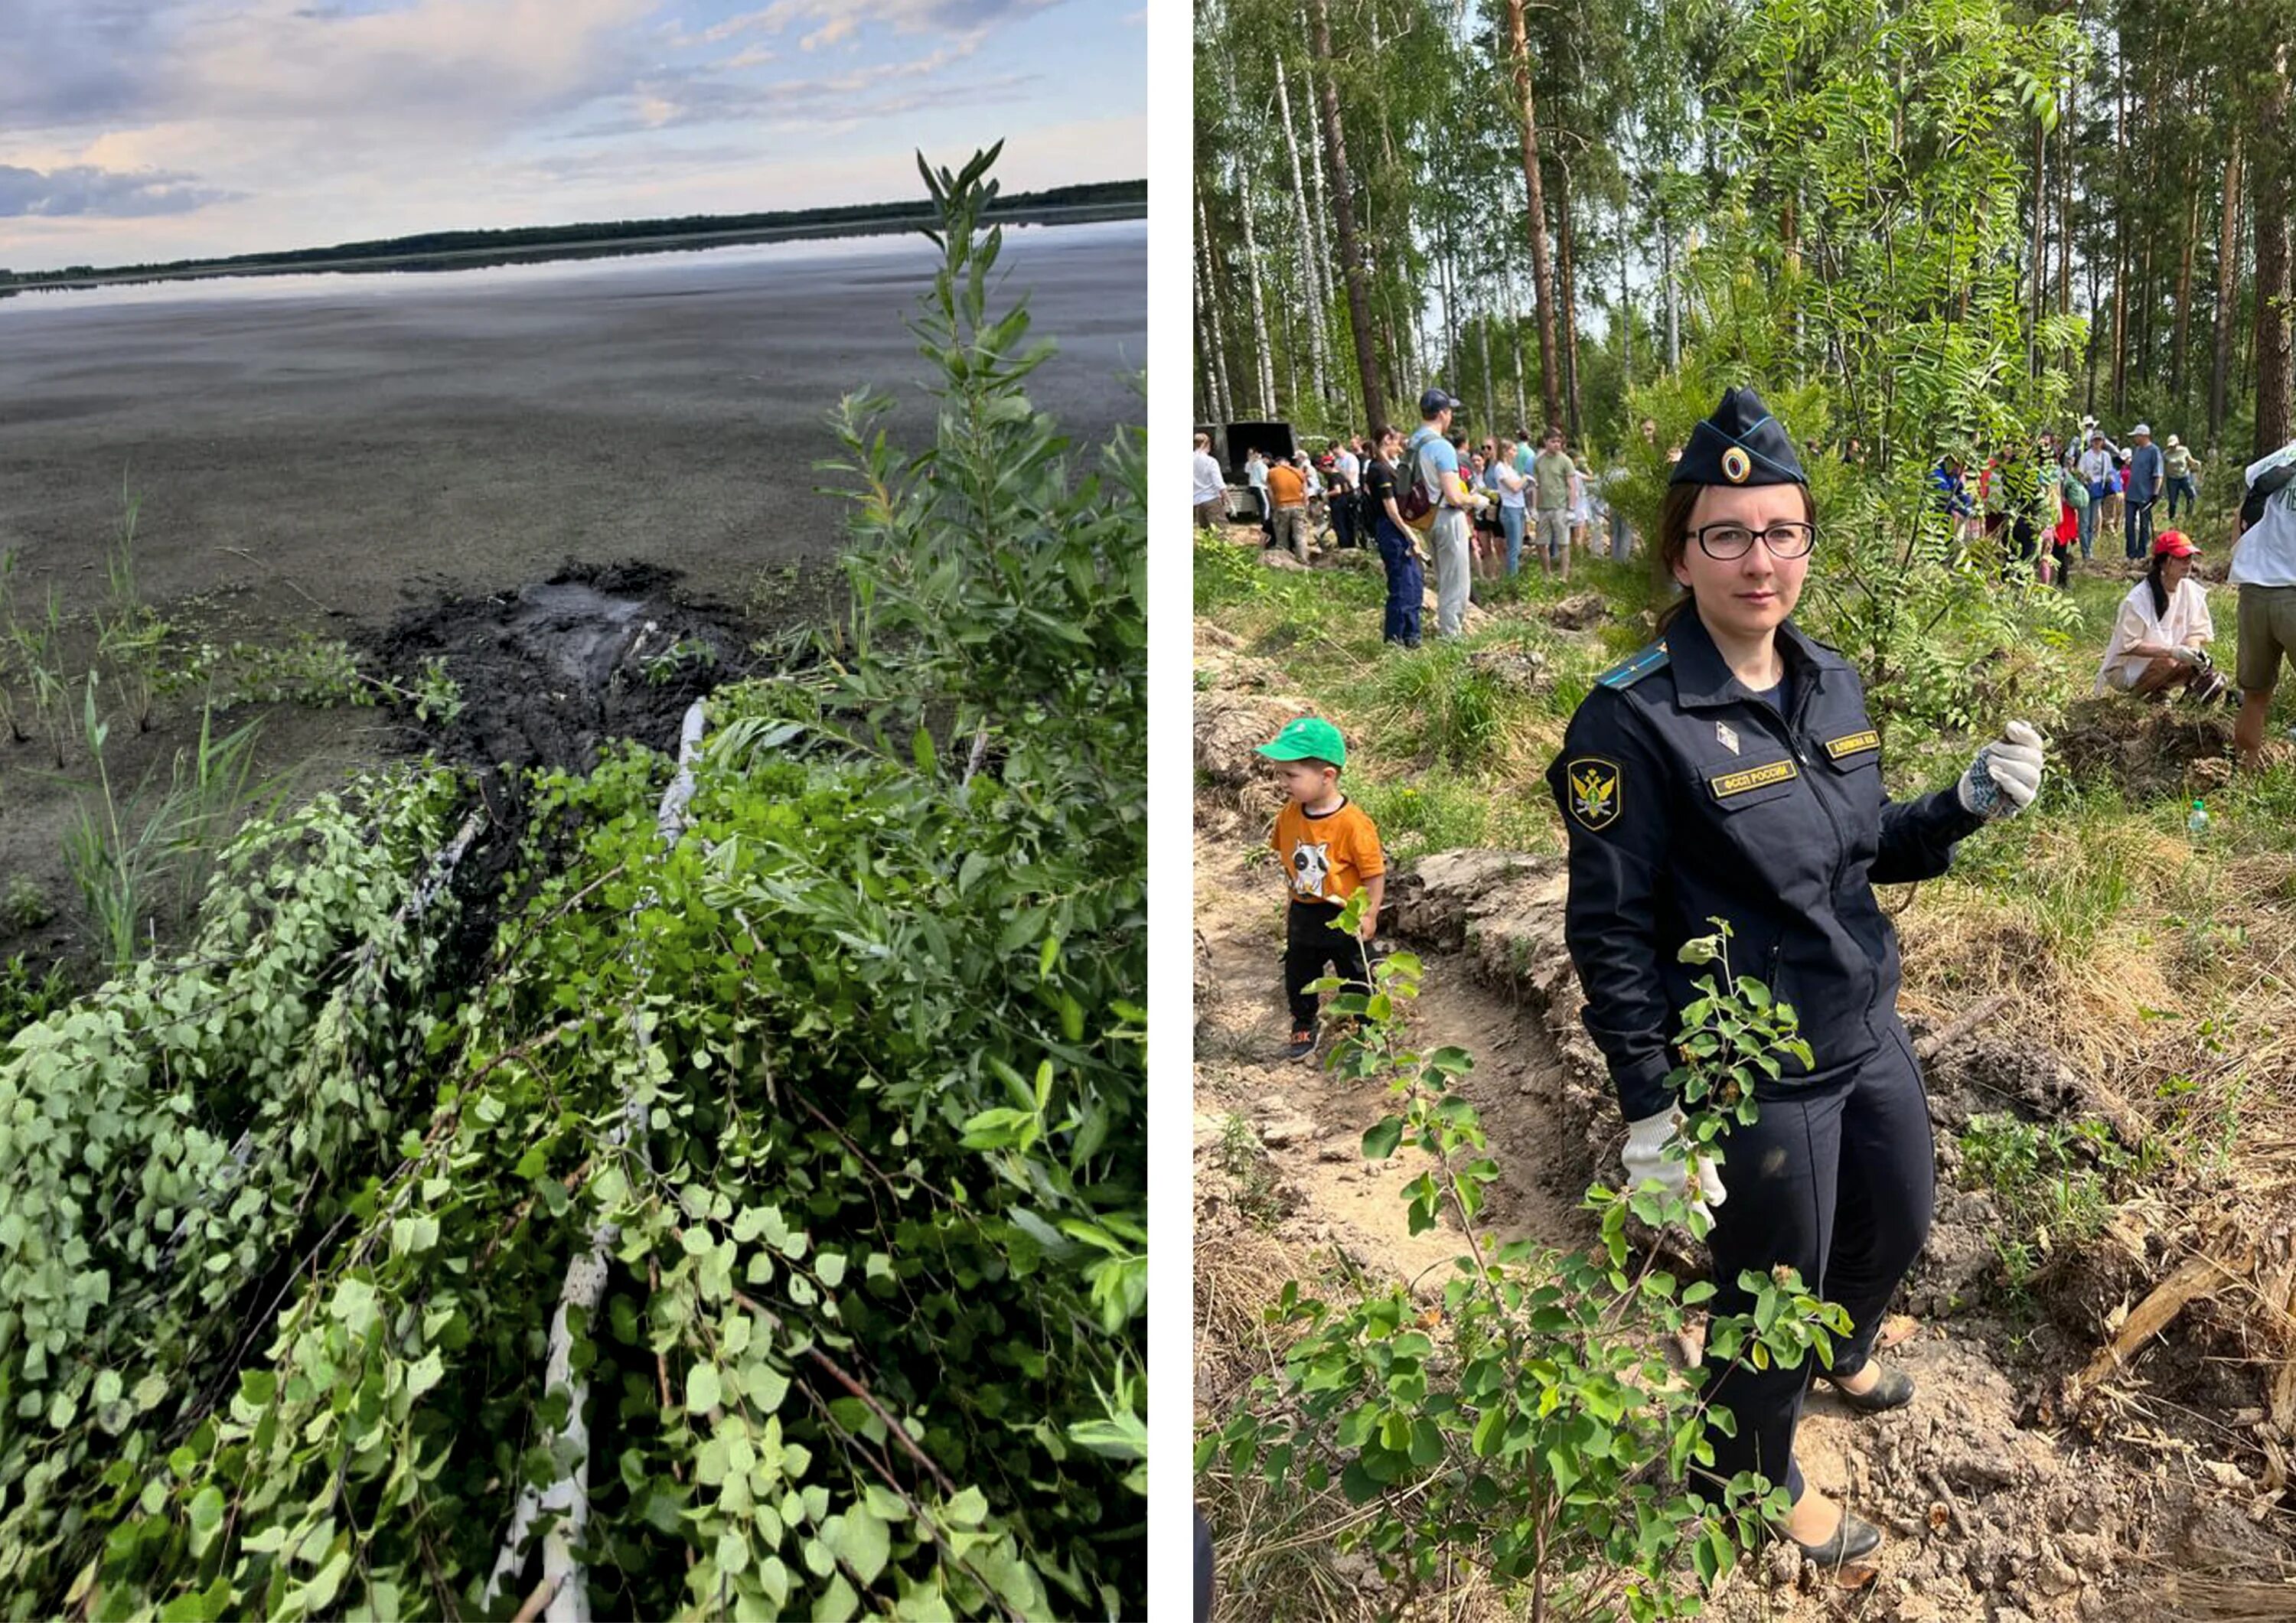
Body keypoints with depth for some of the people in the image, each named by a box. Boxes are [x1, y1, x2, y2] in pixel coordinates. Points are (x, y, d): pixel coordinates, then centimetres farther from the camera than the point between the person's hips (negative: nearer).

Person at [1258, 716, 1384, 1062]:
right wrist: (1291, 903, 13)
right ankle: (1303, 1028, 41)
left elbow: (1374, 873, -18)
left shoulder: (1353, 823, -27)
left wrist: (1369, 915, -16)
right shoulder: (1289, 815, -9)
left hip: (1345, 919, -5)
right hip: (1303, 915, 5)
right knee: (1298, 976, 19)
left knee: (1356, 979, 15)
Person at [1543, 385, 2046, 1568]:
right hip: (1751, 1075, -7)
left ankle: (1839, 1350, 62)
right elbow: (1610, 932, -19)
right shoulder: (1634, 719, -23)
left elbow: (1863, 849, 12)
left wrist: (1968, 805, -7)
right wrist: (1652, 1113, -18)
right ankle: (1758, 1479, 43)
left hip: (1869, 1034, 8)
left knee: (1898, 1224, 29)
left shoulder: (1830, 681, 0)